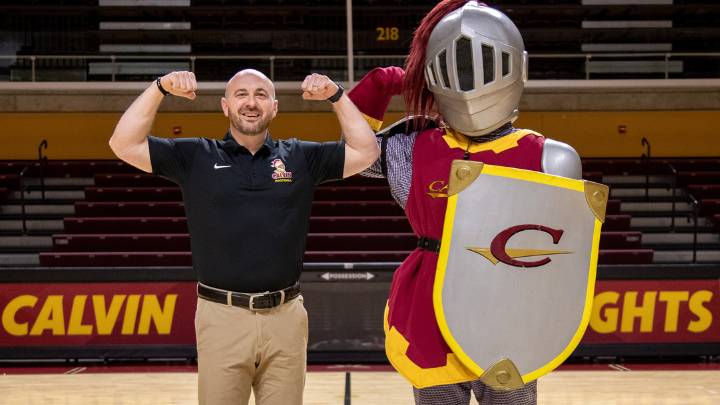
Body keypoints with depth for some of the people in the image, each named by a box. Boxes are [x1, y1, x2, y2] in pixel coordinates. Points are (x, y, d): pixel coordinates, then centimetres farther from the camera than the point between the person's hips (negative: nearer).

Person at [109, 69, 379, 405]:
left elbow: (366, 152, 6)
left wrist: (336, 96, -1)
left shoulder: (300, 157, 9)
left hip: (284, 318, 1)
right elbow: (124, 145, -1)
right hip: (221, 317, -1)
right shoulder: (196, 157, 5)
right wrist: (160, 89, -8)